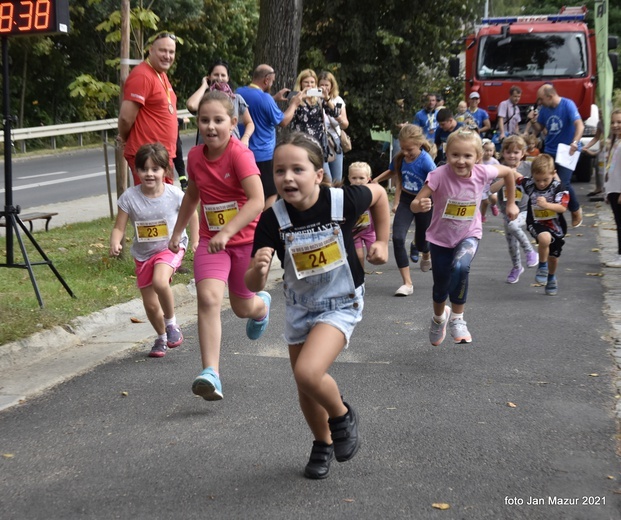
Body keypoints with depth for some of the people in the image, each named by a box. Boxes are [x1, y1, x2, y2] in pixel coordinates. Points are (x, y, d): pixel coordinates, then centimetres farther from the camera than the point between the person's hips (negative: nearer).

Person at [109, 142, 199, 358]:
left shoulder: (174, 194, -15)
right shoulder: (129, 197, -15)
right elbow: (119, 228, -11)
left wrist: (195, 242, -1)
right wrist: (115, 243, -31)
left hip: (170, 248, -3)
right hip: (143, 254, 3)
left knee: (160, 282, -33)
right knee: (150, 304, 9)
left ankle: (171, 323, -6)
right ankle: (161, 338, 38)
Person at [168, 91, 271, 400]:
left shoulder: (239, 154, -18)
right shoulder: (195, 156, 0)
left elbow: (257, 200, -29)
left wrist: (227, 231, -36)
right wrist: (177, 231, 25)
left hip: (246, 239, -3)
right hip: (210, 240, 4)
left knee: (243, 308, 12)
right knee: (209, 297, -19)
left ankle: (262, 305, 52)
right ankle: (211, 374, -23)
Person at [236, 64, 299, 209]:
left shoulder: (238, 93, 3)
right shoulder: (265, 98, -19)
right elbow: (283, 121, -7)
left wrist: (275, 99, 22)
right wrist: (294, 104, 7)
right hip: (263, 155, -7)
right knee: (271, 194, 4)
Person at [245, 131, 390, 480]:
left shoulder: (343, 201, -23)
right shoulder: (273, 220, -19)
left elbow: (379, 193, 1)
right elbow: (254, 286, -20)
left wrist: (382, 243, -1)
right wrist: (258, 269, -42)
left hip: (341, 304, -3)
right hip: (299, 307, 4)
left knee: (308, 372, -24)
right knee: (306, 389, 13)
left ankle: (342, 416, 8)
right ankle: (323, 444, 42)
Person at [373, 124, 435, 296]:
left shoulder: (426, 161, -25)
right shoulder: (400, 158, -9)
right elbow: (392, 172, 14)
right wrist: (376, 180, 3)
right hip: (406, 201, 3)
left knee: (421, 242, 17)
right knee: (397, 238, -16)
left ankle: (427, 256, 59)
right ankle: (407, 283, -10)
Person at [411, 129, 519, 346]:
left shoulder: (482, 173, -20)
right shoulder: (439, 176, -27)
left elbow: (508, 172, 1)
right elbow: (414, 204, -29)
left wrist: (511, 203, 8)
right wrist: (421, 205, -52)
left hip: (469, 234, 0)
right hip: (441, 237, 0)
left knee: (460, 268, -30)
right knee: (441, 286, 12)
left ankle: (457, 318, -8)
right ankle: (439, 317, 48)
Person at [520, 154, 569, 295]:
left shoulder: (558, 187, -18)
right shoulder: (529, 185, -12)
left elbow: (562, 208, -26)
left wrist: (547, 205, -39)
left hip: (556, 225, 1)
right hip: (537, 224, -1)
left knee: (553, 256, 17)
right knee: (545, 238, -36)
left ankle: (551, 278, 49)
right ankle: (542, 266, -11)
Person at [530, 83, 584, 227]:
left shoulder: (567, 105, -16)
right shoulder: (545, 109, 2)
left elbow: (579, 125, -26)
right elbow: (538, 129, 12)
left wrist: (575, 142, -42)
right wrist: (533, 120, -10)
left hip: (568, 151, -6)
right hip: (550, 151, 6)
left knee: (563, 183, -14)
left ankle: (576, 210, 12)